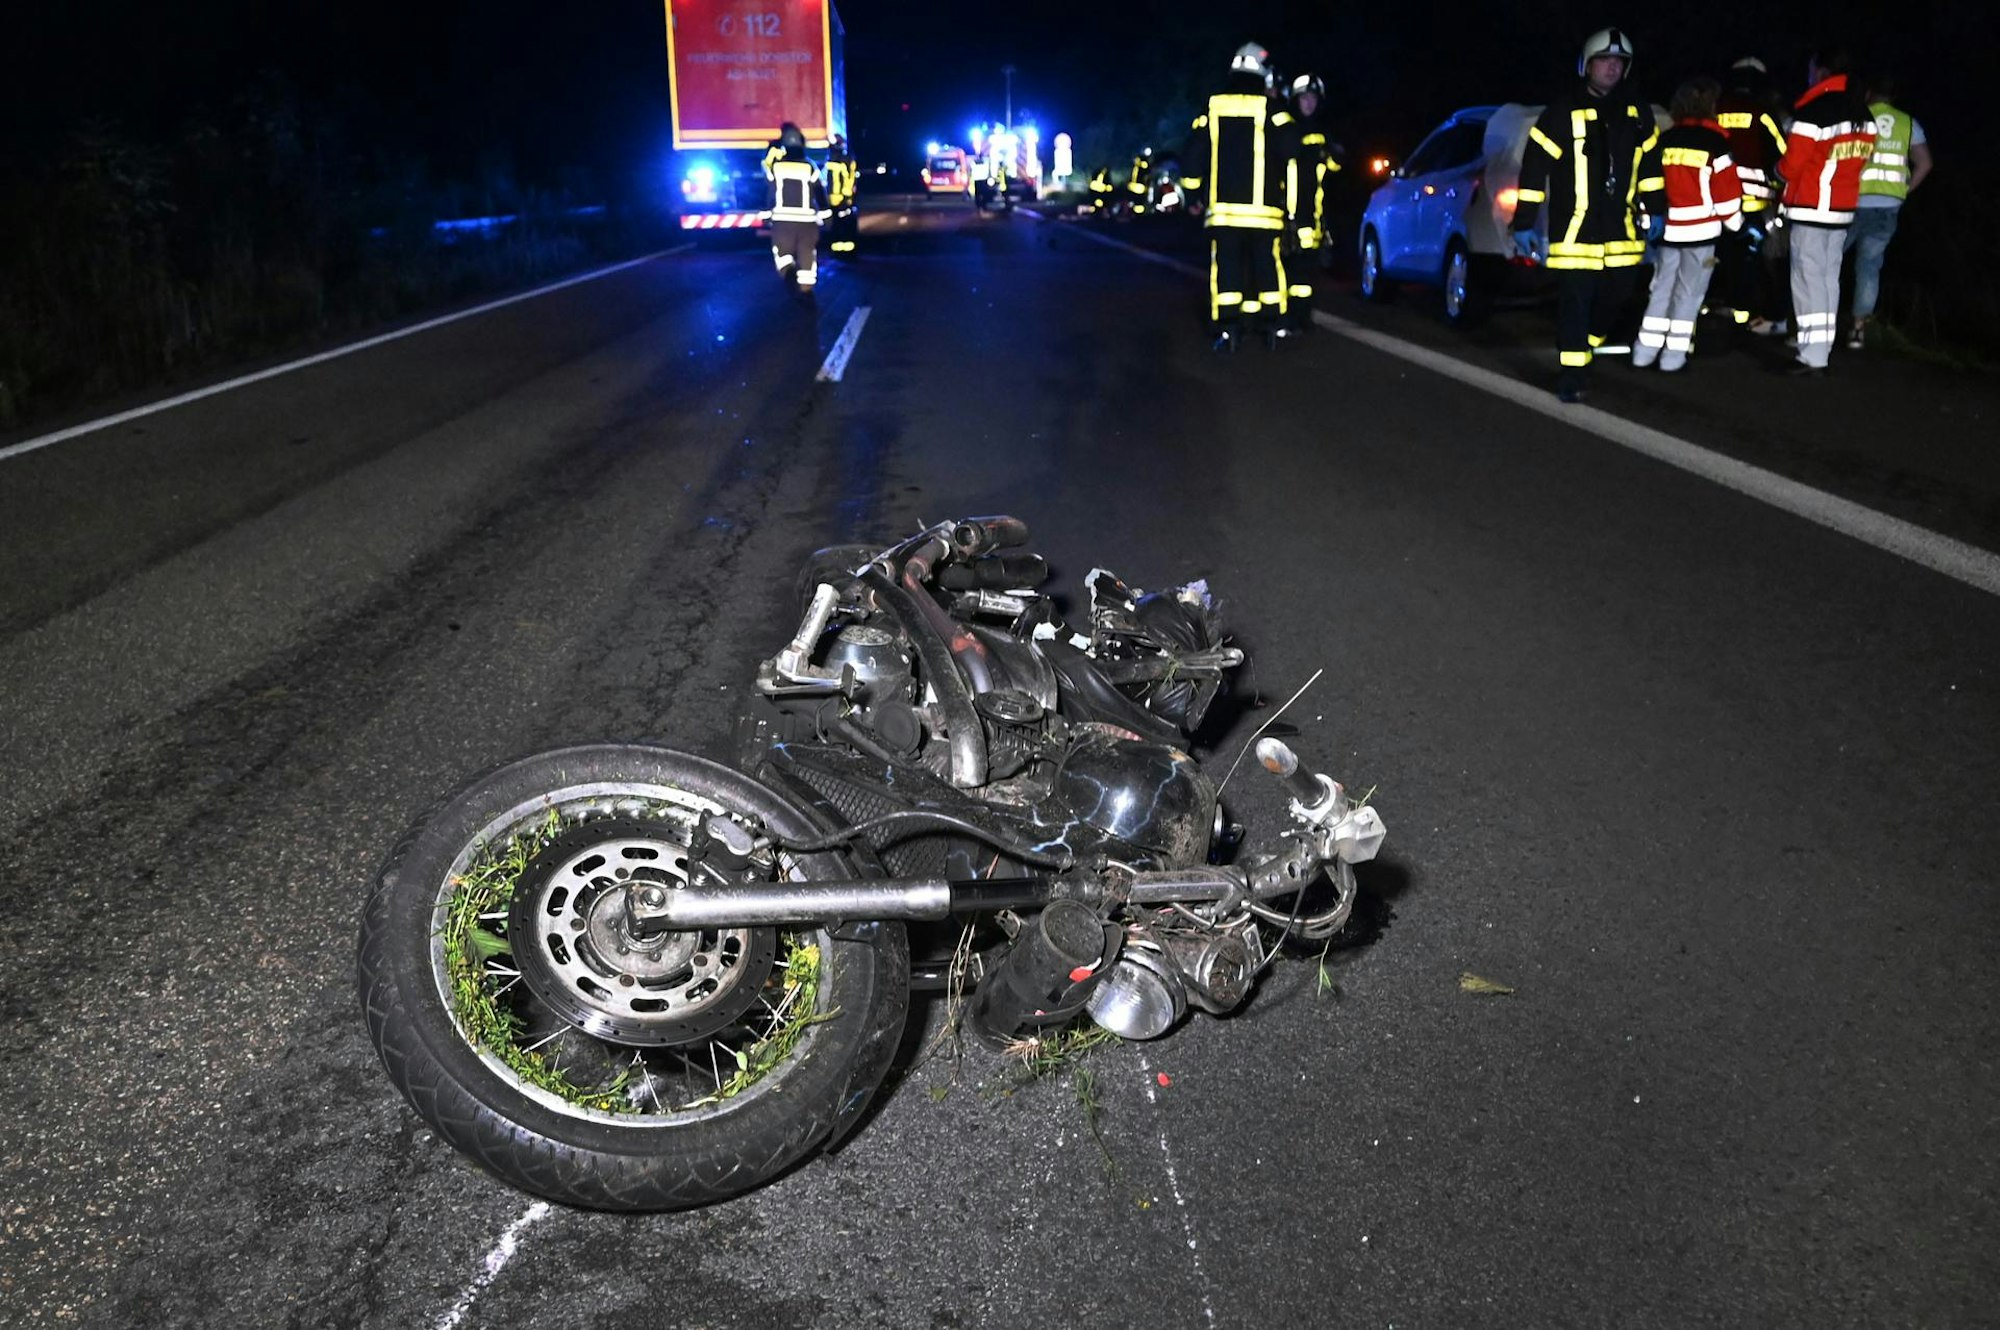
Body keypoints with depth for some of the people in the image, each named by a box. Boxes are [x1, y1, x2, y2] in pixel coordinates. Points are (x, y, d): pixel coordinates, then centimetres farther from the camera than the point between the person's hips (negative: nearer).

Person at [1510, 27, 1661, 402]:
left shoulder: (1638, 116, 11)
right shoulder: (1562, 113, -5)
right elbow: (1534, 168, -7)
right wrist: (1524, 223, -10)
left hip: (1621, 230, 5)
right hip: (1575, 230, -5)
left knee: (1613, 298, 10)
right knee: (1575, 303, -6)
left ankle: (1582, 351, 30)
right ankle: (1571, 374, 1)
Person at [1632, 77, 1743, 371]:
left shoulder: (1666, 141, 5)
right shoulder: (1714, 143, -8)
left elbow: (1650, 181, 8)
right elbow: (1727, 190, -7)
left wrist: (1653, 215, 17)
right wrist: (1736, 223, 6)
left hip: (1669, 229, 4)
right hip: (1702, 230, -4)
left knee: (1662, 287, 13)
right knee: (1688, 292, 2)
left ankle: (1645, 351, 11)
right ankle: (1674, 355, 2)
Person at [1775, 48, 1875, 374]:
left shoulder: (1812, 111, -15)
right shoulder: (1863, 113, 11)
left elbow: (1790, 166, -12)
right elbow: (1862, 159, 15)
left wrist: (1778, 168, 8)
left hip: (1810, 209, -8)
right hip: (1843, 209, 8)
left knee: (1809, 280, -6)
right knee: (1829, 279, 12)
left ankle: (1812, 358, -7)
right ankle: (1821, 351, 16)